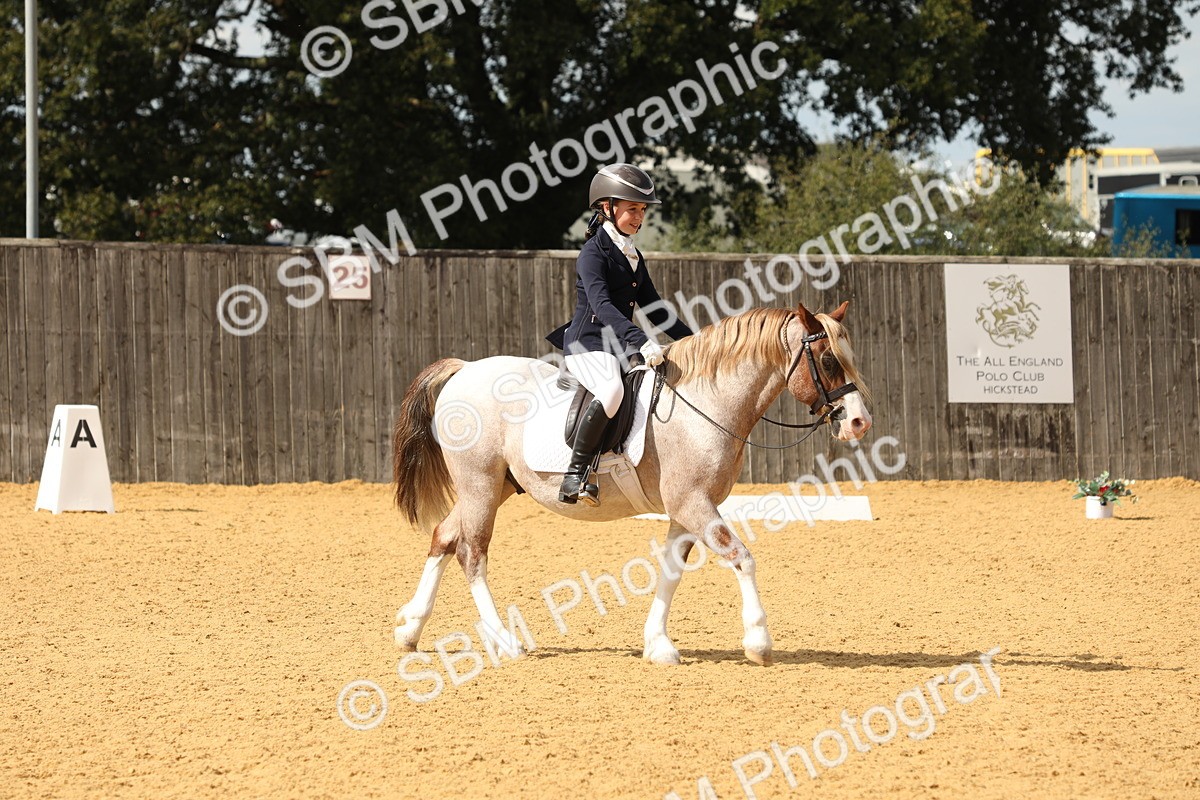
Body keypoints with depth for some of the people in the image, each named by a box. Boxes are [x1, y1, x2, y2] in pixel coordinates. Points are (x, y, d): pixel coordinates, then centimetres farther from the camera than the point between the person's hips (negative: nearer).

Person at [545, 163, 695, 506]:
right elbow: (602, 305, -24)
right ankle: (575, 476, -34)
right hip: (588, 344, -9)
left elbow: (653, 308, 23)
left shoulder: (633, 257, 17)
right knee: (611, 389, -38)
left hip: (621, 346, 9)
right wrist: (641, 341, -36)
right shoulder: (594, 252, -10)